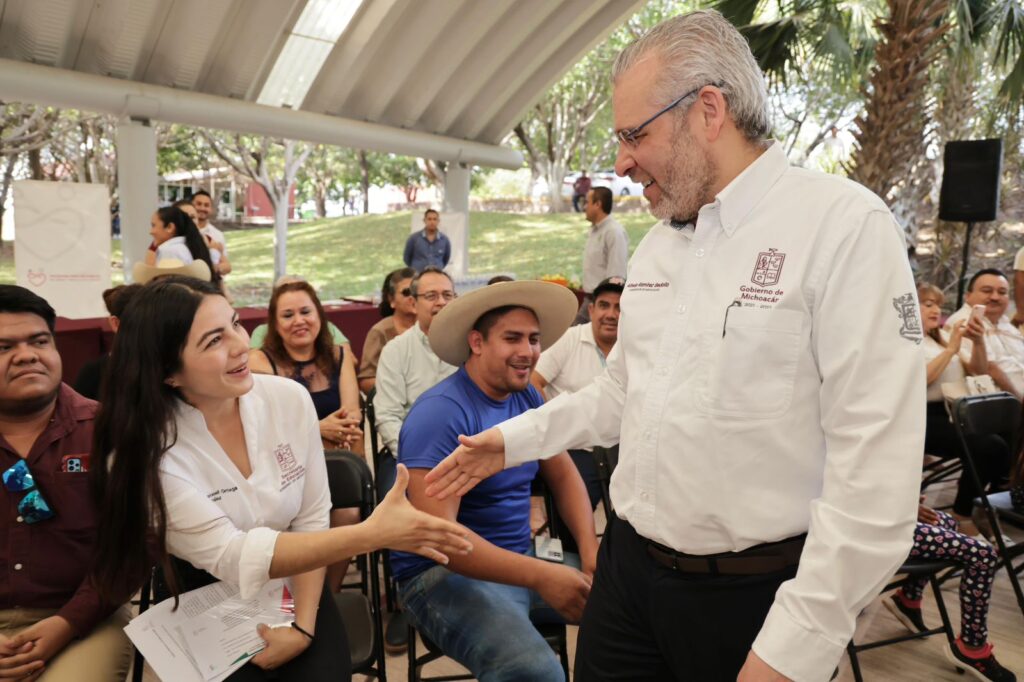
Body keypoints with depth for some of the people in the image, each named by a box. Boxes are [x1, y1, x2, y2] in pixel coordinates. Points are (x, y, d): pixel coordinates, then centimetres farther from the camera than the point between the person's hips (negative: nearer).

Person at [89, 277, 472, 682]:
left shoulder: (289, 399, -12)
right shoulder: (144, 452, -20)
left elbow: (311, 520, -4)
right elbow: (234, 558, -26)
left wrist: (303, 626, -13)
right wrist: (372, 535, -33)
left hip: (295, 592, 2)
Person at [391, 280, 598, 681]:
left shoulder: (528, 398, 5)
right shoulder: (440, 413, -20)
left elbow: (563, 475, 10)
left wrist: (590, 551, -8)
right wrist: (540, 576, -32)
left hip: (522, 557, 8)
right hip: (443, 572, -8)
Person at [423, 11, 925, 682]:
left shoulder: (844, 225, -16)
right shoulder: (657, 243, 7)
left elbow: (876, 465, -20)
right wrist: (513, 440, 11)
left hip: (755, 593, -6)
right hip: (628, 566, 6)